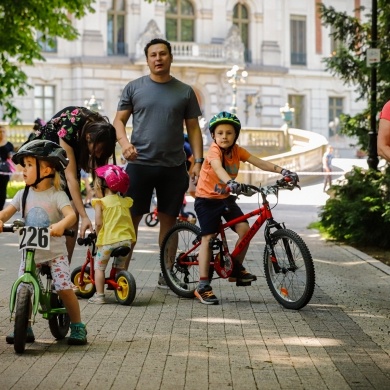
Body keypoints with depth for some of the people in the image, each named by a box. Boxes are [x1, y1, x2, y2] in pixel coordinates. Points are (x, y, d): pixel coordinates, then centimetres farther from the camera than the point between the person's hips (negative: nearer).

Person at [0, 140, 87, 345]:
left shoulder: (57, 195, -10)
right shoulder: (23, 195, 4)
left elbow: (71, 215, -26)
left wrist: (60, 225, -48)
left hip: (55, 252, -4)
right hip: (30, 252, 4)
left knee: (64, 288, -14)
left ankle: (77, 326, 4)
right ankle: (24, 328, 12)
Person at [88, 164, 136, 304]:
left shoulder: (100, 202, -4)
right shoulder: (125, 201, 10)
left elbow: (98, 223, -10)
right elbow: (128, 220, 11)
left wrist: (98, 235, 5)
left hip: (107, 240, -5)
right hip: (126, 238, 5)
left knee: (99, 267, 7)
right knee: (120, 267, 20)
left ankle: (99, 295, 3)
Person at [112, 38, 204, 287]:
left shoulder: (185, 92, 9)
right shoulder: (134, 88, 6)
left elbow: (193, 128, 10)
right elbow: (119, 120, 5)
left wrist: (198, 161, 0)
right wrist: (124, 142, -15)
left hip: (174, 166, 2)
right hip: (140, 164, -1)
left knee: (169, 219, 7)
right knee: (131, 218, -2)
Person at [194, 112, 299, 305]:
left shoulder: (237, 150, -4)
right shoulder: (214, 150, -21)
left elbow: (260, 163, -10)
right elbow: (218, 167, -41)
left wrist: (282, 171, -23)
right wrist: (231, 183, -60)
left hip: (225, 198, 5)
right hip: (207, 199, -5)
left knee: (244, 229, -12)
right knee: (208, 238, -10)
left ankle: (236, 269, 9)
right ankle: (203, 286, -7)